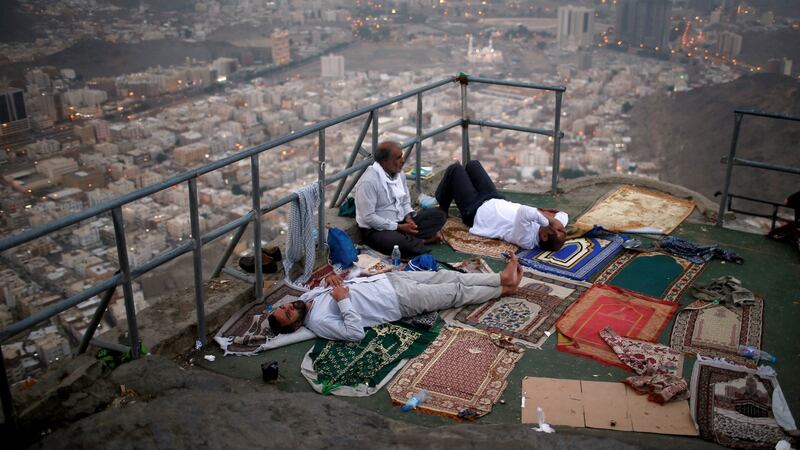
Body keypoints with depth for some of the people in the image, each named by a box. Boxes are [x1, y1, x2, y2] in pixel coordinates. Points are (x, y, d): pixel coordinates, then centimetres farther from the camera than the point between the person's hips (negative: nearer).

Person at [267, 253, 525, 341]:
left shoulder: (308, 297, 1)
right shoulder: (318, 322, -22)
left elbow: (332, 286, 16)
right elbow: (356, 333, -29)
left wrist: (333, 280, -7)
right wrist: (343, 300, -30)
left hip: (388, 280, 7)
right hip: (401, 302, -7)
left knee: (446, 276, 9)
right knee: (457, 293, 1)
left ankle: (502, 278, 22)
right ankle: (504, 290, 22)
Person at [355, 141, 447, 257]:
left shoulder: (399, 173, 4)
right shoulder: (369, 181, -21)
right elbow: (368, 217, -22)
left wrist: (408, 217, -7)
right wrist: (399, 227, -20)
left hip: (401, 222, 8)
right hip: (377, 230, -8)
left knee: (438, 215, -3)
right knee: (398, 242, -40)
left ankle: (411, 241, -17)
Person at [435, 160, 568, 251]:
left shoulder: (526, 239, -44)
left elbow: (524, 212, -61)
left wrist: (550, 220, -50)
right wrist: (552, 217, -27)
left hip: (475, 210, -6)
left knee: (455, 168, 6)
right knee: (472, 164, 21)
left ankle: (439, 211, 31)